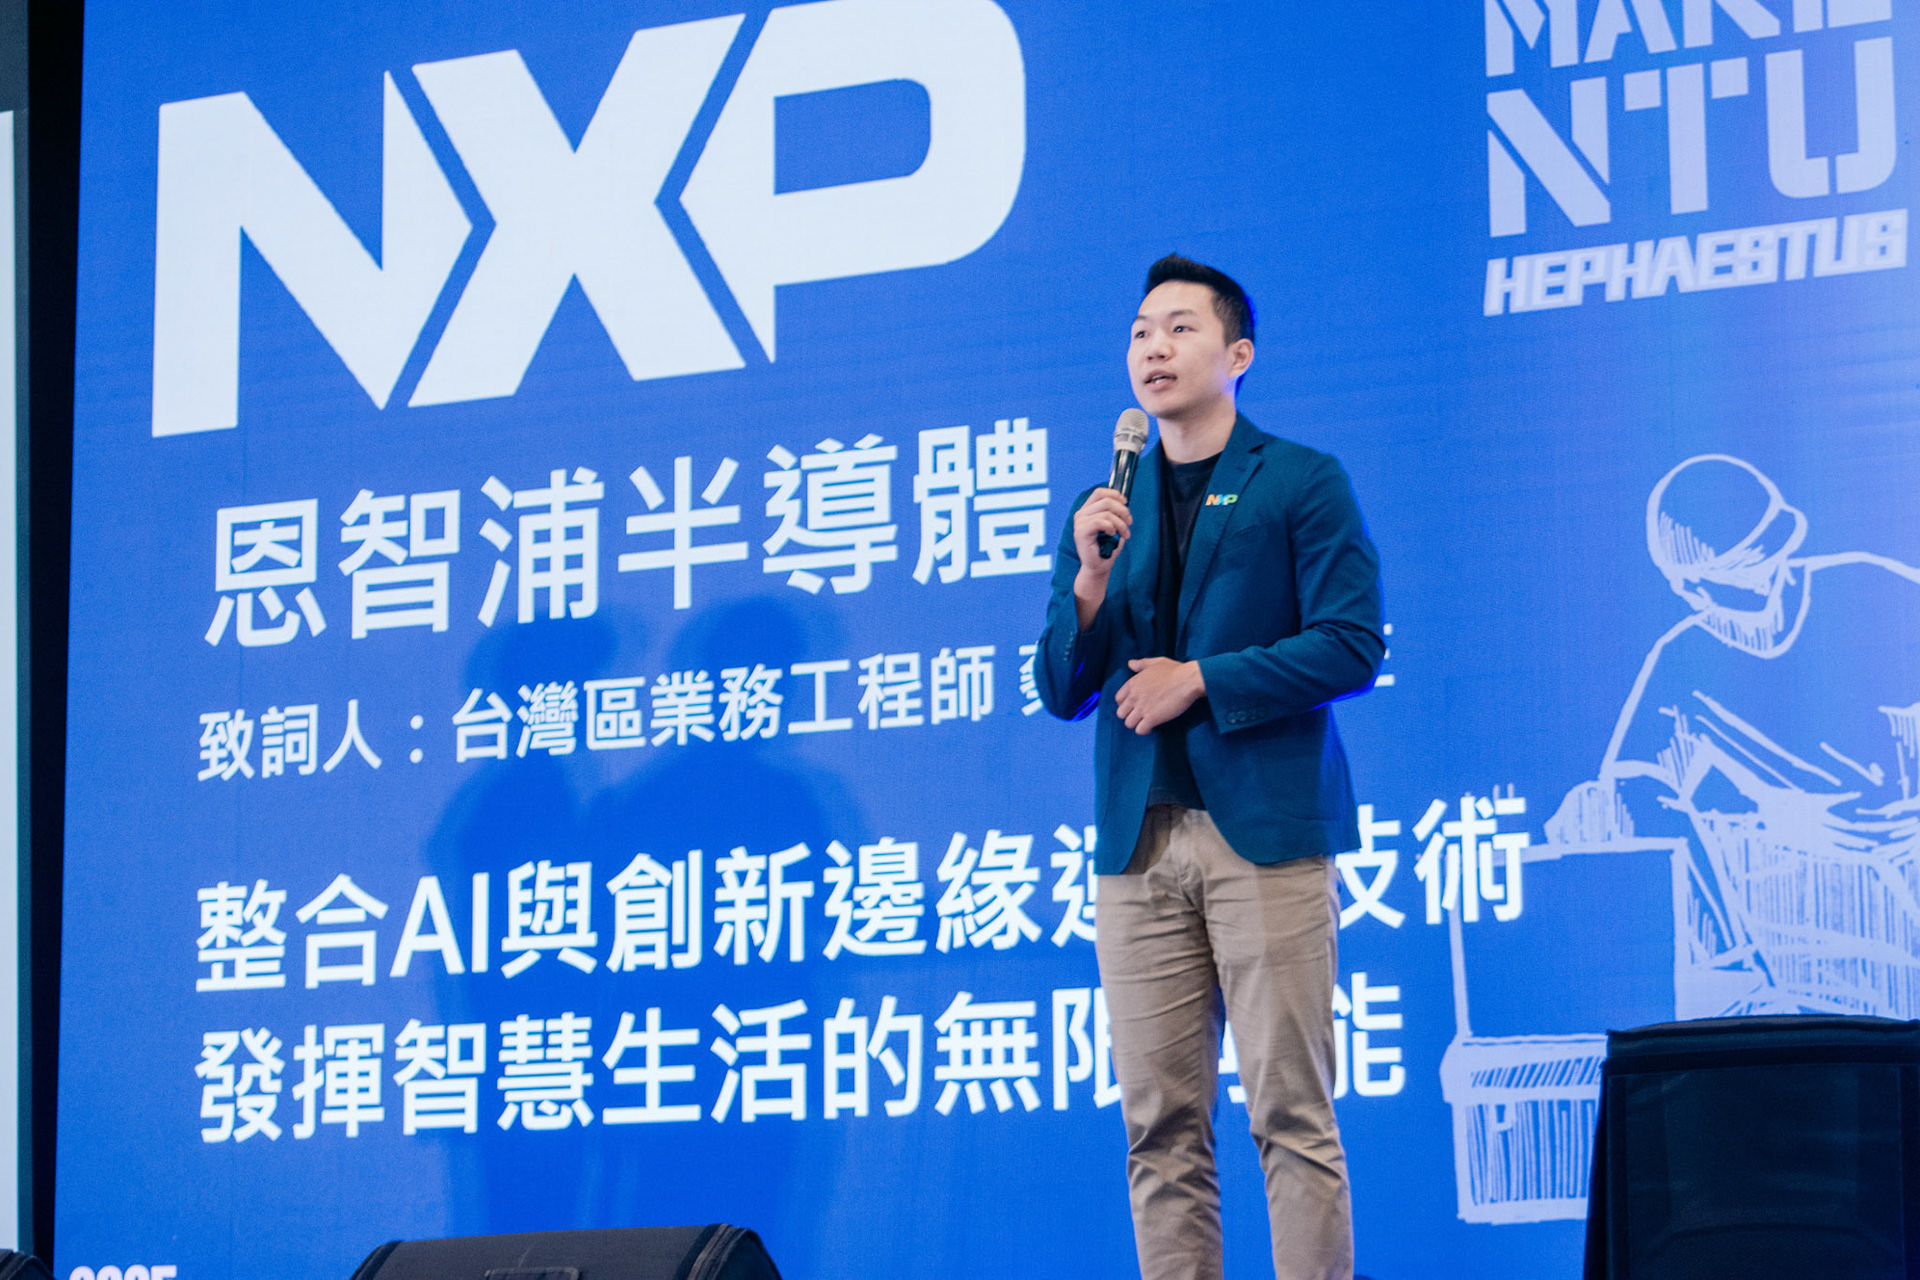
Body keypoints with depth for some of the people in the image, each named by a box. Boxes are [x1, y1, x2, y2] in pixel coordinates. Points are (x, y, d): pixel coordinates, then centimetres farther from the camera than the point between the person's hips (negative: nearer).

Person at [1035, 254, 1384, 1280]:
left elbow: (1352, 645, -6)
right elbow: (1062, 692, 15)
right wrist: (1089, 581, -2)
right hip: (1139, 840, 5)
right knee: (1160, 1122, 2)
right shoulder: (1103, 510, 18)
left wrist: (1198, 681, -9)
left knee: (1291, 1110, -6)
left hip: (1265, 828, -4)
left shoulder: (1302, 484, 5)